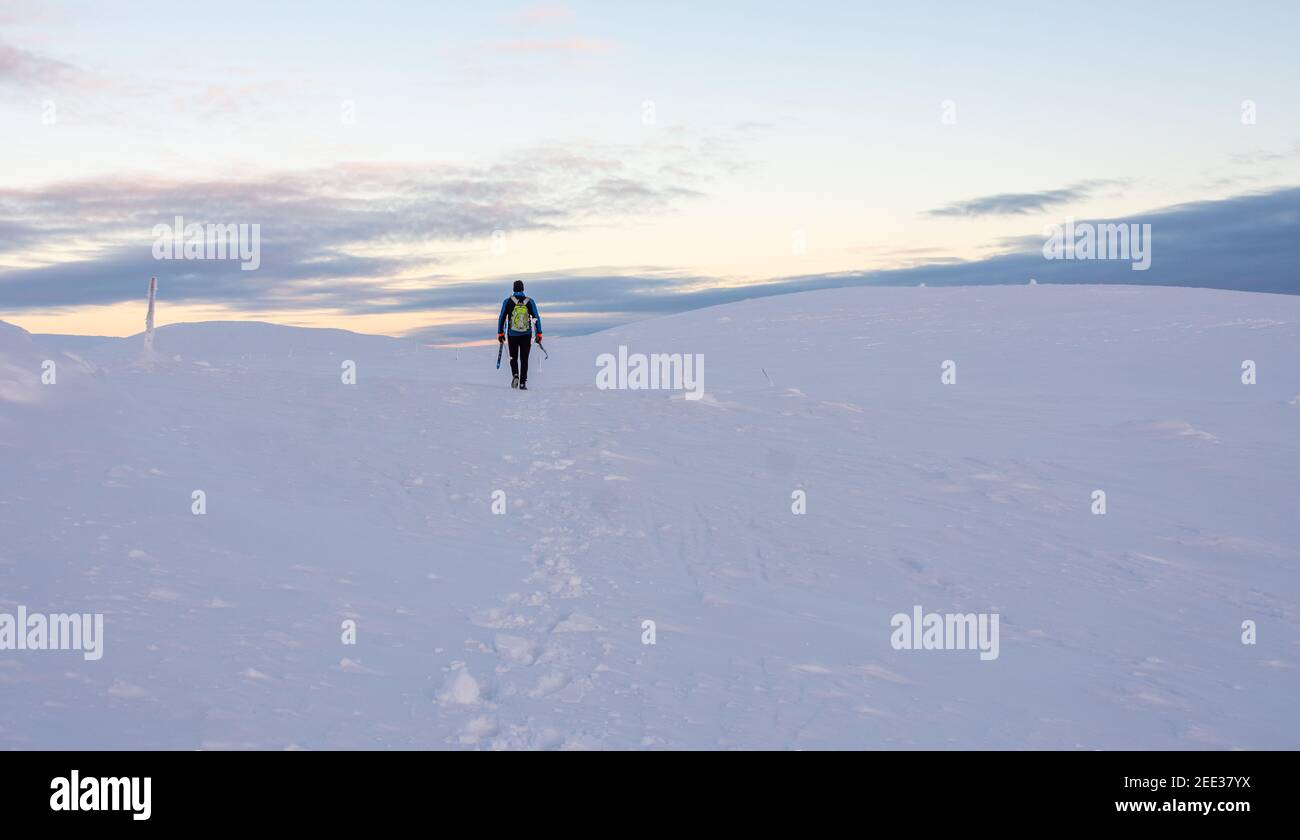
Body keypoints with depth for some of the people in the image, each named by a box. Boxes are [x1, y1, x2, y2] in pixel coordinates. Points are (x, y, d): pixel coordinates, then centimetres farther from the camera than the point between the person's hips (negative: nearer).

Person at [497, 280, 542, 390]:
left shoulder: (507, 302, -3)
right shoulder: (530, 301, -2)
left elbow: (501, 318, -1)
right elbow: (536, 318, -2)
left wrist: (500, 333, 7)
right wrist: (539, 334, 4)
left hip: (513, 335, 0)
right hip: (526, 335, 0)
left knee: (513, 357, 15)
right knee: (524, 359, 8)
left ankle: (515, 375, -11)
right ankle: (523, 383, 2)